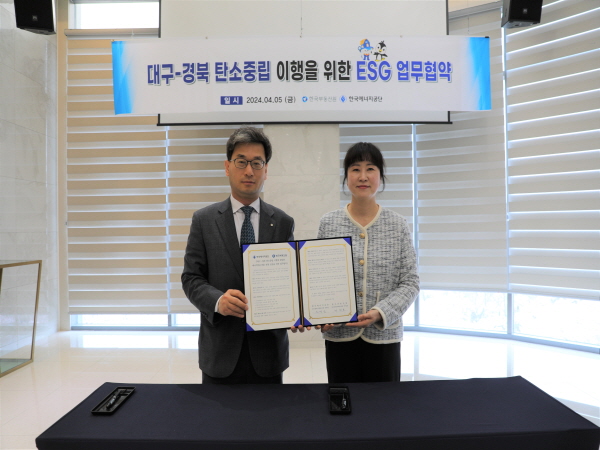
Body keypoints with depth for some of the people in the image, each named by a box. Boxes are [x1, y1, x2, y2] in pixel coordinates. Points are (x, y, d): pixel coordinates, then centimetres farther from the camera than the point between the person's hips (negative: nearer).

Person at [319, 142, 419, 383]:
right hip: (339, 335, 0)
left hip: (384, 335, 0)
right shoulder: (328, 223, 0)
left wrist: (381, 313, -16)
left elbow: (410, 282, -2)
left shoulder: (398, 225, -1)